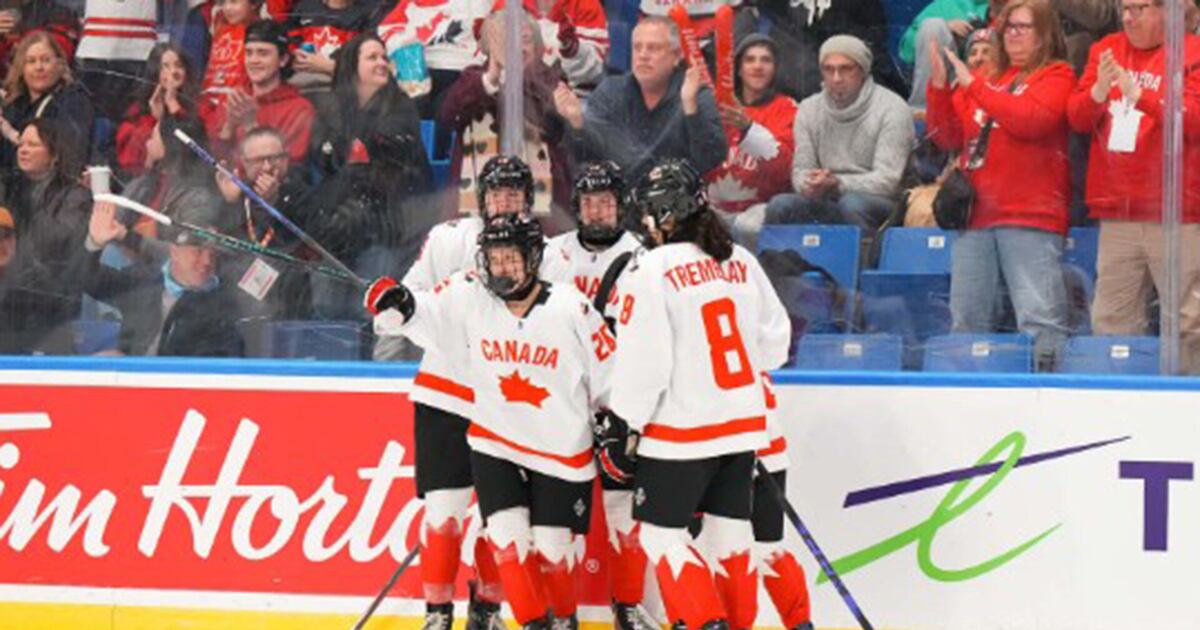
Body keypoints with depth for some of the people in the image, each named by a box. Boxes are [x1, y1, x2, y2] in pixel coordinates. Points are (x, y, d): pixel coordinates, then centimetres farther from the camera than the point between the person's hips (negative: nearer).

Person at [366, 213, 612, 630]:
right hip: (495, 443, 2)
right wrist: (393, 301, -34)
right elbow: (422, 312, -12)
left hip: (562, 450, -1)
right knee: (508, 535, -11)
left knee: (552, 546, 2)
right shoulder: (469, 299, -8)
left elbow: (608, 368, -4)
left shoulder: (570, 309, -13)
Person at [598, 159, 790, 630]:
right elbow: (775, 341, 12)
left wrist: (622, 427, -8)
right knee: (730, 529, 15)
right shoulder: (740, 261, 5)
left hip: (681, 432, -6)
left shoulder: (651, 270, -15)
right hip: (742, 426, 7)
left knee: (660, 533, 4)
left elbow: (643, 361, -16)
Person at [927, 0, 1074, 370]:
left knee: (1039, 317, -13)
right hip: (977, 214, 6)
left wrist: (973, 85, -10)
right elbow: (947, 138, 16)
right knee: (966, 320, 5)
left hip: (1030, 216, -6)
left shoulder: (1056, 76, 5)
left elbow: (1031, 120, -14)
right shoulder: (988, 79, 21)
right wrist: (940, 86, 1)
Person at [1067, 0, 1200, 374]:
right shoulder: (1106, 51, 14)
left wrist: (1138, 94, -21)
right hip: (1118, 215, 5)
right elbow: (1077, 118, 10)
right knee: (1111, 323, 4)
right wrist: (1098, 91, -11)